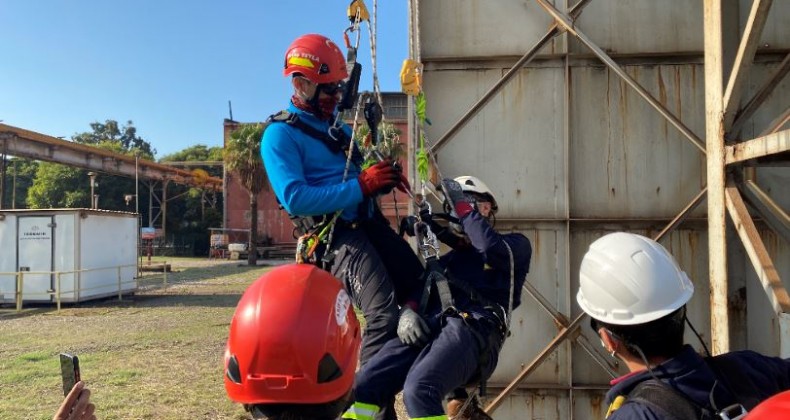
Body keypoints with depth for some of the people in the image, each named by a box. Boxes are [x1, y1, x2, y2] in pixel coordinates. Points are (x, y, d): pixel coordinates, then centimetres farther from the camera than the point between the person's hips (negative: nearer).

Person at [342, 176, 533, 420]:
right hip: (428, 329, 6)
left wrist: (465, 210, 4)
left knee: (418, 391, -33)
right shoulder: (450, 259, 35)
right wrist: (407, 313, 0)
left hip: (471, 329, -5)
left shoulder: (515, 245, 21)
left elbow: (493, 250, -5)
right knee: (362, 388, -17)